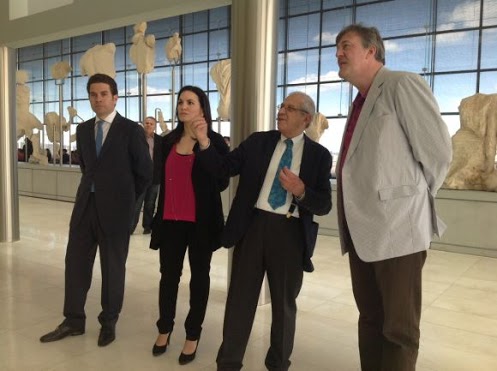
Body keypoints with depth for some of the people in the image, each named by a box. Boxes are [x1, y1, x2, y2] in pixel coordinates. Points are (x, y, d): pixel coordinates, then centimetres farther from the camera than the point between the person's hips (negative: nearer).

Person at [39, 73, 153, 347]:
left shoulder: (131, 130, -6)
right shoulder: (83, 129, 10)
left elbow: (145, 171, -2)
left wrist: (124, 197, 5)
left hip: (114, 208, -5)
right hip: (85, 204, 5)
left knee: (112, 267, 6)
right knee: (75, 262, 9)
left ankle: (108, 323, 22)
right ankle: (73, 321, 24)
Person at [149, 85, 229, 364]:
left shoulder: (215, 141, -6)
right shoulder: (168, 141, 7)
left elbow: (222, 182, -11)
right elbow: (162, 178, 9)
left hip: (201, 220, -4)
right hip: (171, 219, 4)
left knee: (199, 275, 10)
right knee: (169, 274, 12)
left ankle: (193, 336, 23)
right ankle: (165, 328, 32)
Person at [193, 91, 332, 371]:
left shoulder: (319, 155, 1)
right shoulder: (257, 141, 6)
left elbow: (324, 206, -2)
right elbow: (223, 168, 1)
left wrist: (301, 191, -20)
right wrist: (204, 142, -12)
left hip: (291, 232, -1)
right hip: (253, 225, 1)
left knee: (284, 302, 14)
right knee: (240, 298, 10)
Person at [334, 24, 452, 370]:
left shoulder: (402, 85, -8)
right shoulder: (361, 102, 16)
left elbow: (438, 152, -10)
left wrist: (413, 201, 1)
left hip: (395, 228, -8)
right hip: (361, 229, 8)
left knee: (398, 328, 3)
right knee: (369, 318, 17)